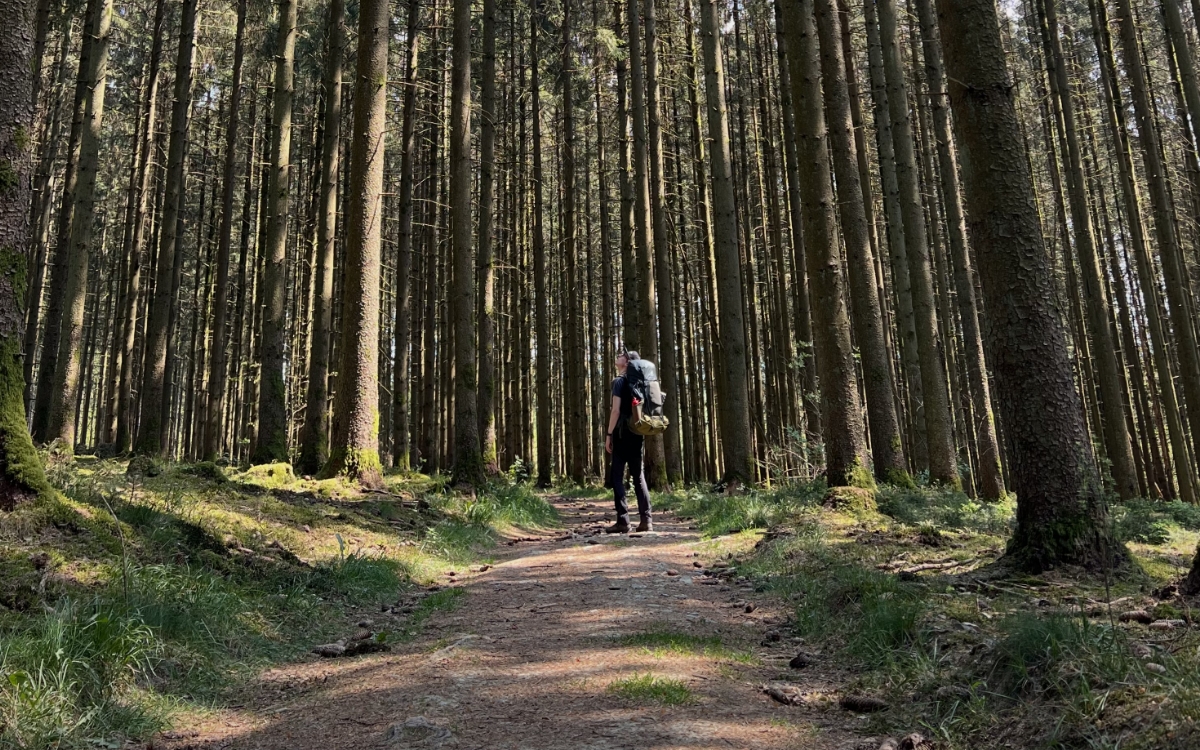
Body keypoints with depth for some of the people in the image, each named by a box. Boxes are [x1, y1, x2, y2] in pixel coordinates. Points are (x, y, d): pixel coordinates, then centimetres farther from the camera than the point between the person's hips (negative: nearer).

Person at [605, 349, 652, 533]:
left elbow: (616, 410, -14)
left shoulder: (619, 381, -6)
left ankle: (623, 521, -8)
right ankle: (646, 520, 5)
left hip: (623, 433, -7)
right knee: (639, 476, 8)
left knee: (617, 477, -4)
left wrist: (609, 434, -11)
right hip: (637, 433, 7)